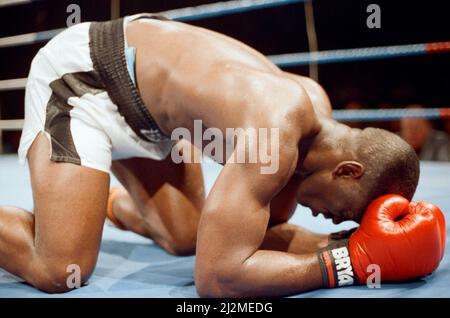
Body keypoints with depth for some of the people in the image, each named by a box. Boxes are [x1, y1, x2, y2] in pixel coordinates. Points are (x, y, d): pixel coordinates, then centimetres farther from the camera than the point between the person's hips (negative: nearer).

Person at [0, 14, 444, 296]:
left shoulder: (317, 104, -6)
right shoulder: (274, 138, -34)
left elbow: (261, 227, 2)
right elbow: (217, 276, -35)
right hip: (80, 78, -8)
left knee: (186, 239, 8)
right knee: (59, 271, -17)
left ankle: (112, 204, 35)